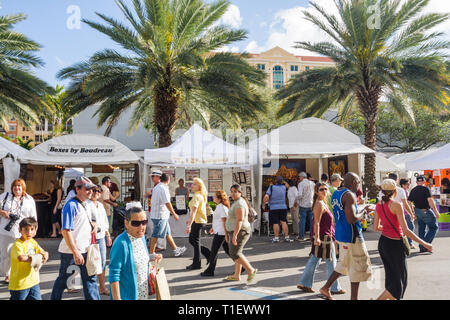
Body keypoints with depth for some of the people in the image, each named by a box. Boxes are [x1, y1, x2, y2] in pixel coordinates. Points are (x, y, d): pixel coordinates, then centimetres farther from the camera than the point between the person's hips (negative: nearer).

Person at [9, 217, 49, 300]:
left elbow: (44, 252, 10)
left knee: (37, 298, 12)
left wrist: (45, 255, -14)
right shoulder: (17, 244, -18)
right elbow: (21, 258, -36)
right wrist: (37, 257, -24)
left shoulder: (32, 242, 5)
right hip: (20, 283, -7)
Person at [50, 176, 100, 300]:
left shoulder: (85, 205, 10)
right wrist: (76, 252, -24)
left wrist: (93, 224, 5)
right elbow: (65, 231, -21)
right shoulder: (71, 205, -16)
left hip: (85, 250, 8)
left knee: (90, 278, 12)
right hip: (70, 252, -8)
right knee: (63, 280, 8)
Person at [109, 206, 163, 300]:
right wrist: (117, 298, -22)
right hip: (128, 295, -7)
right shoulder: (121, 243, -24)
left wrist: (152, 257, -1)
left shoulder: (141, 237, 0)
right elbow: (114, 275, -22)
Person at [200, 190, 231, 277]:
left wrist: (226, 233, -20)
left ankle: (210, 271, 10)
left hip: (220, 233, -10)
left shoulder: (222, 207, -18)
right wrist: (213, 228, 28)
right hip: (219, 231, 10)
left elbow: (224, 221, -20)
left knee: (213, 251, 0)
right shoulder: (219, 206, 14)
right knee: (228, 250, 14)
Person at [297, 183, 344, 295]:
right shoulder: (319, 204, -16)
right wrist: (317, 237, -26)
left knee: (314, 260, 13)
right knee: (331, 262, 2)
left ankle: (304, 283, 20)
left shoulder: (323, 203, 16)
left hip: (326, 236, 10)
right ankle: (335, 288, 13)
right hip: (323, 237, -10)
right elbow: (317, 222, -22)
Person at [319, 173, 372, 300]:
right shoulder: (349, 195, -19)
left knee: (344, 264, 20)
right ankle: (354, 297, 13)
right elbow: (351, 219, -26)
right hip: (351, 236, -9)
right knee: (357, 267, 5)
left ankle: (326, 288, 21)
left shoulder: (336, 193, 11)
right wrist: (363, 213, -9)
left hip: (341, 233, 9)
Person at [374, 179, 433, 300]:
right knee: (399, 281, 7)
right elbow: (405, 230, -21)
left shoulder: (379, 205, 3)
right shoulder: (396, 205, -18)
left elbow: (375, 228, 9)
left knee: (391, 277, 19)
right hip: (394, 244, -7)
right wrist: (423, 243, -13)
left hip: (382, 242, 7)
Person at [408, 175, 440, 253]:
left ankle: (422, 247, 18)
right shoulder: (425, 189, -12)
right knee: (434, 228, 6)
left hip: (417, 211, 7)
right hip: (426, 211, -6)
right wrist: (436, 211, -19)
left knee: (421, 229, 15)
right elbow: (430, 200, -22)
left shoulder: (413, 190, 7)